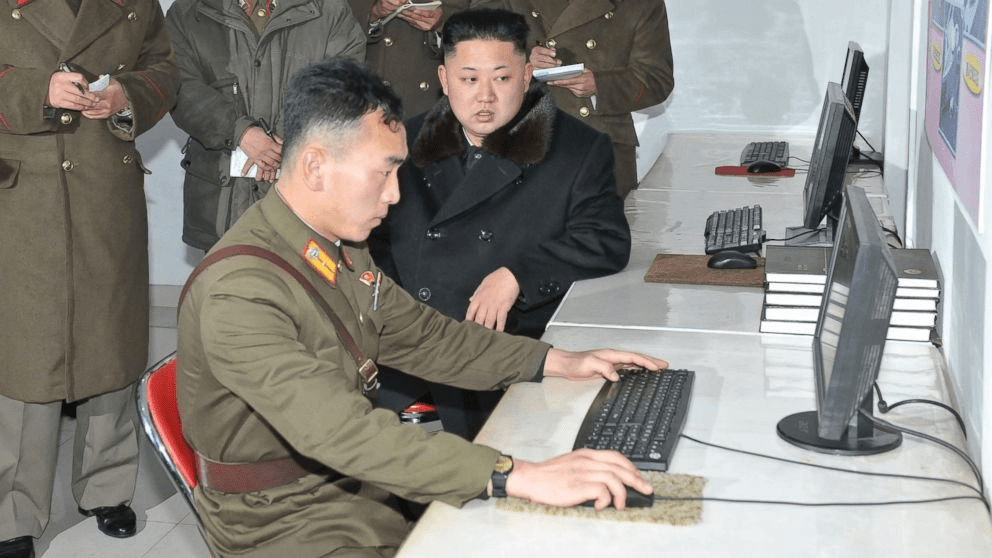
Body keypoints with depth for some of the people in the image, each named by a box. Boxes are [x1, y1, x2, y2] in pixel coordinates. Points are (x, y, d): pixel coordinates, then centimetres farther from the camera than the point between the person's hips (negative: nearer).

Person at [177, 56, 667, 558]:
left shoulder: (339, 246, 3)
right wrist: (516, 477, -41)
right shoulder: (236, 295, -27)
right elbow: (338, 431, -36)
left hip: (358, 478, 8)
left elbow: (419, 334, 15)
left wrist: (559, 363, 6)